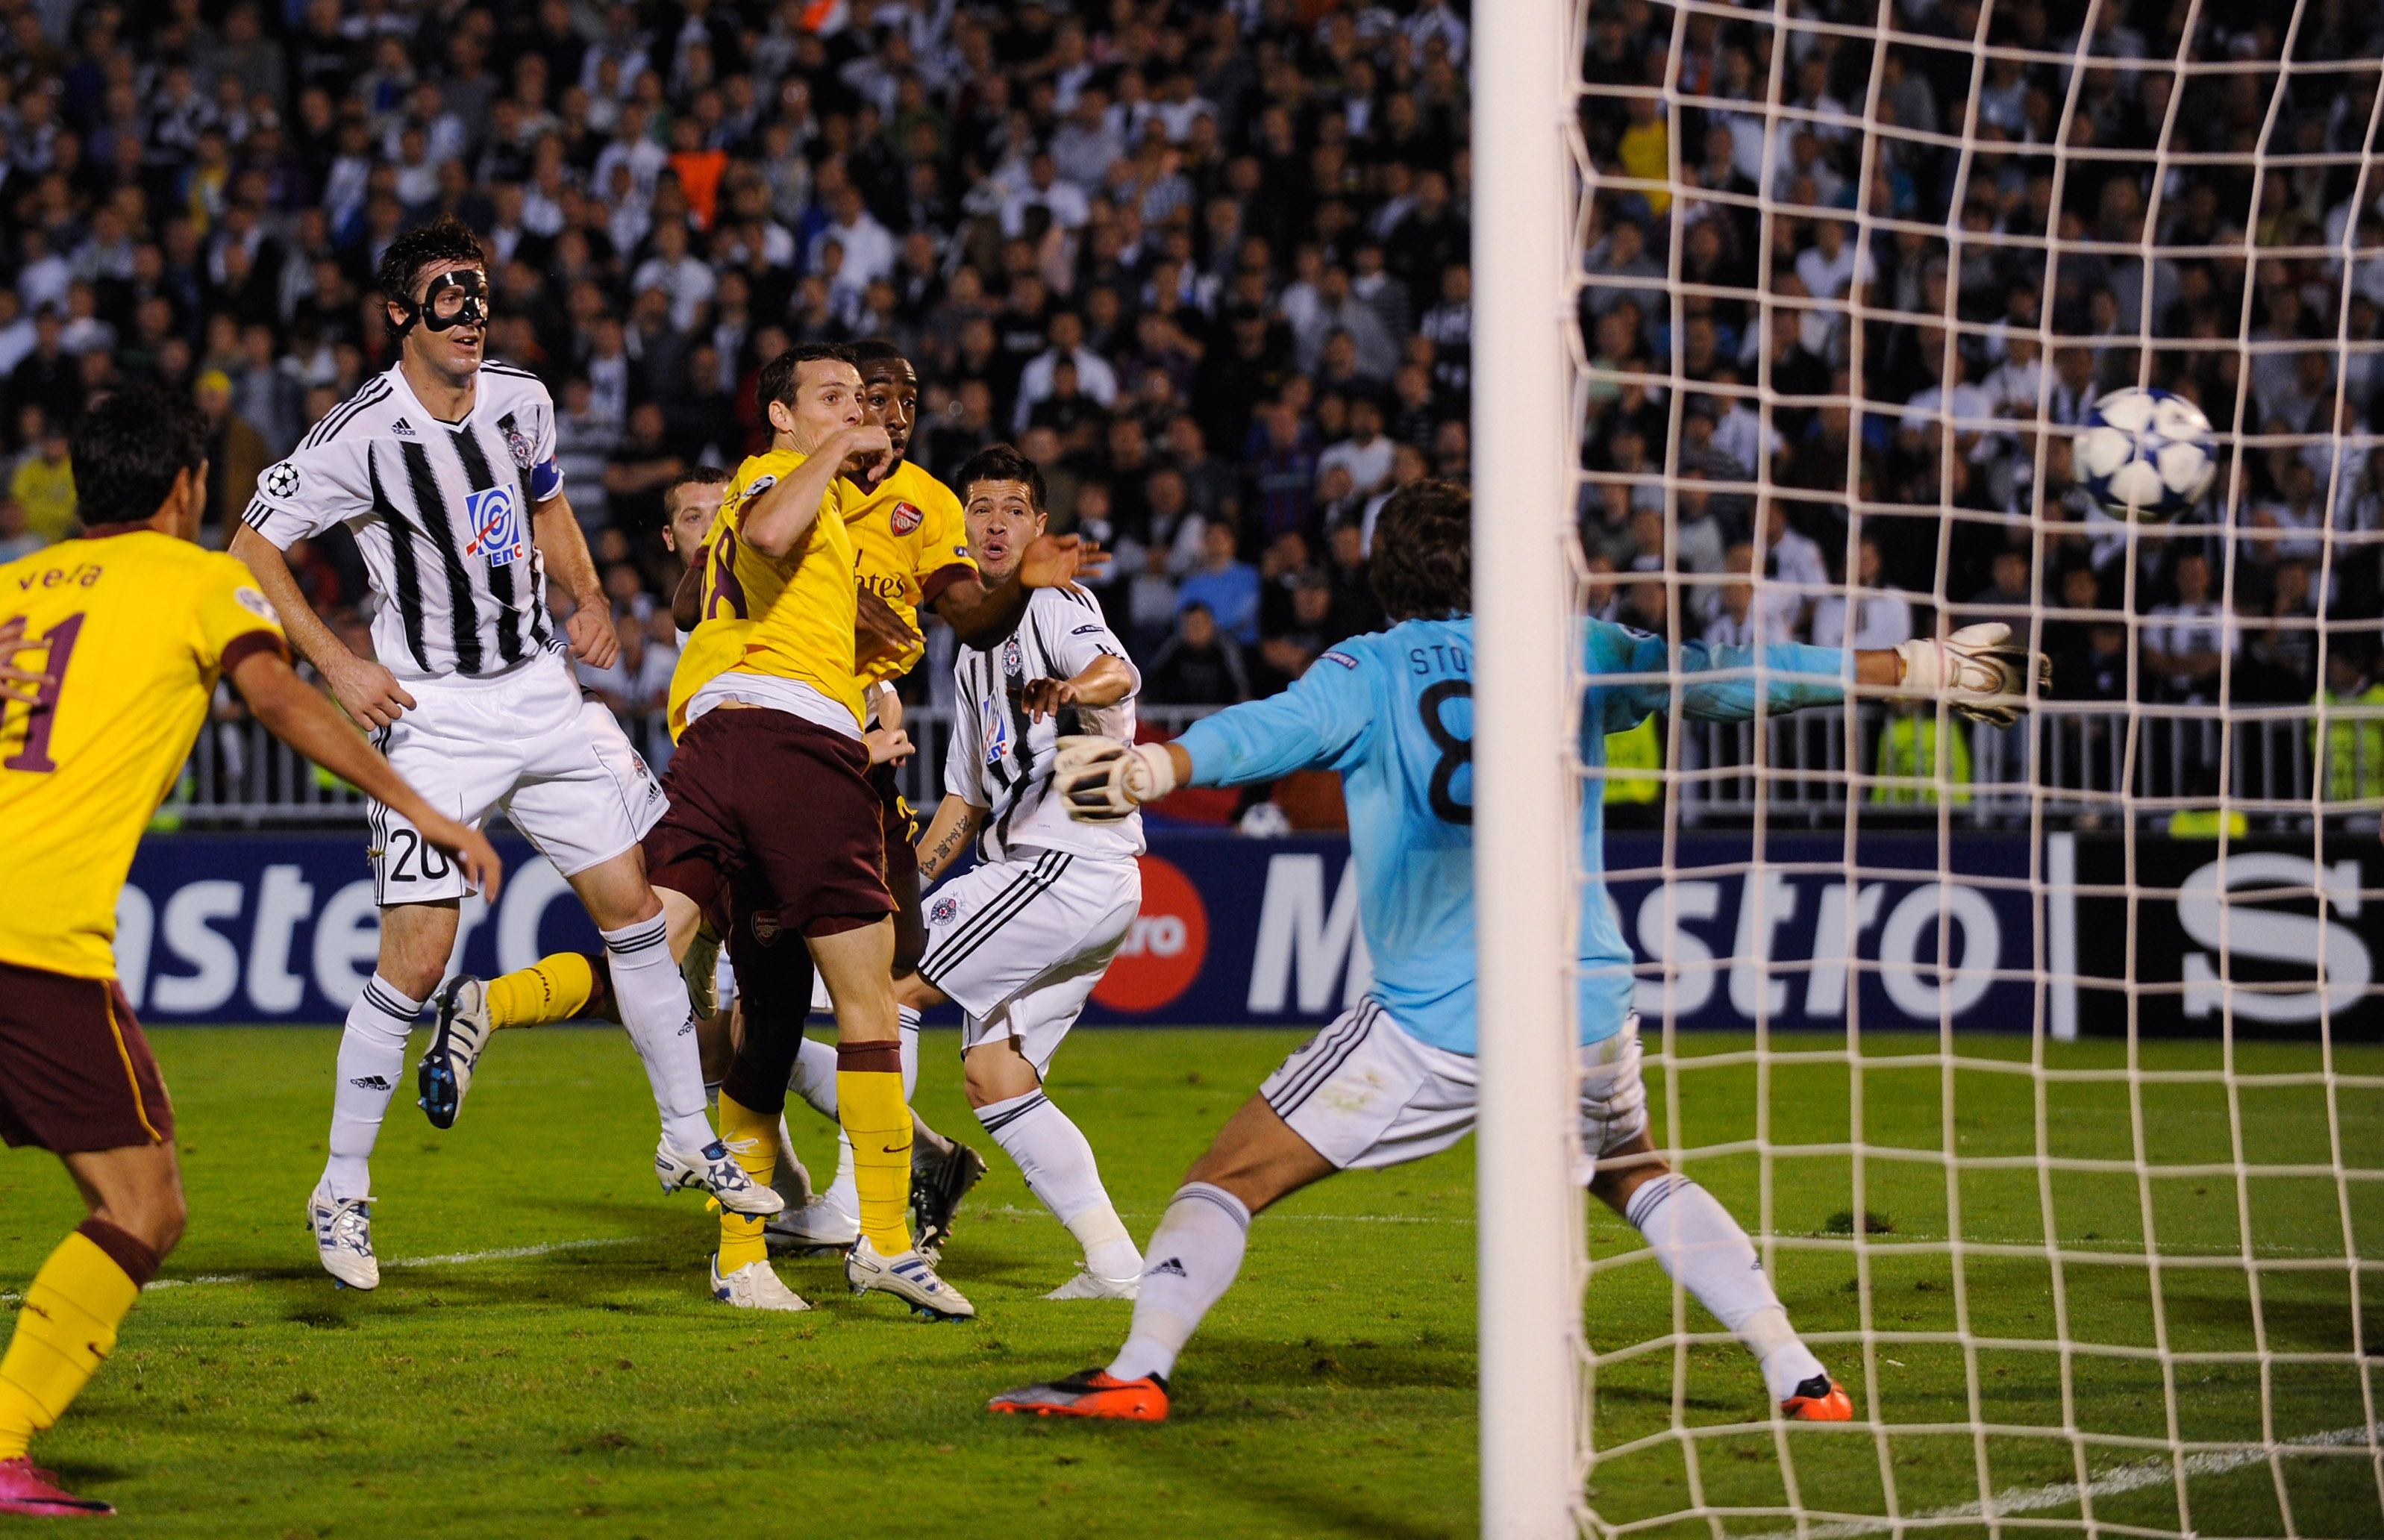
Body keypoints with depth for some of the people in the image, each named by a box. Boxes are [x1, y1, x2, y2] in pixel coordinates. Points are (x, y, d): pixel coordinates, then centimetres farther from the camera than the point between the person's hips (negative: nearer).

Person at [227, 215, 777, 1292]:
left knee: (635, 906, 6)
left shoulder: (522, 402, 2)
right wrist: (335, 663, -15)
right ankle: (342, 1193, 2)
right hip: (429, 711, -6)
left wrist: (589, 598, 6)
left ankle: (689, 1141, 20)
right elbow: (248, 548, -9)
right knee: (416, 956, -10)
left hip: (540, 690, 6)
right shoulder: (364, 437, -16)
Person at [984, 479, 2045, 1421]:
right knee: (1639, 1182, 29)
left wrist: (1149, 768, -33)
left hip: (1434, 1025, -3)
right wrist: (1916, 669, 23)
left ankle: (1137, 1371, -12)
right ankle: (1800, 1379, 19)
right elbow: (1723, 677, 14)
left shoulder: (1368, 673, 2)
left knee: (1230, 1177, 5)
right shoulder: (1573, 653, 10)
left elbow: (1271, 730, -16)